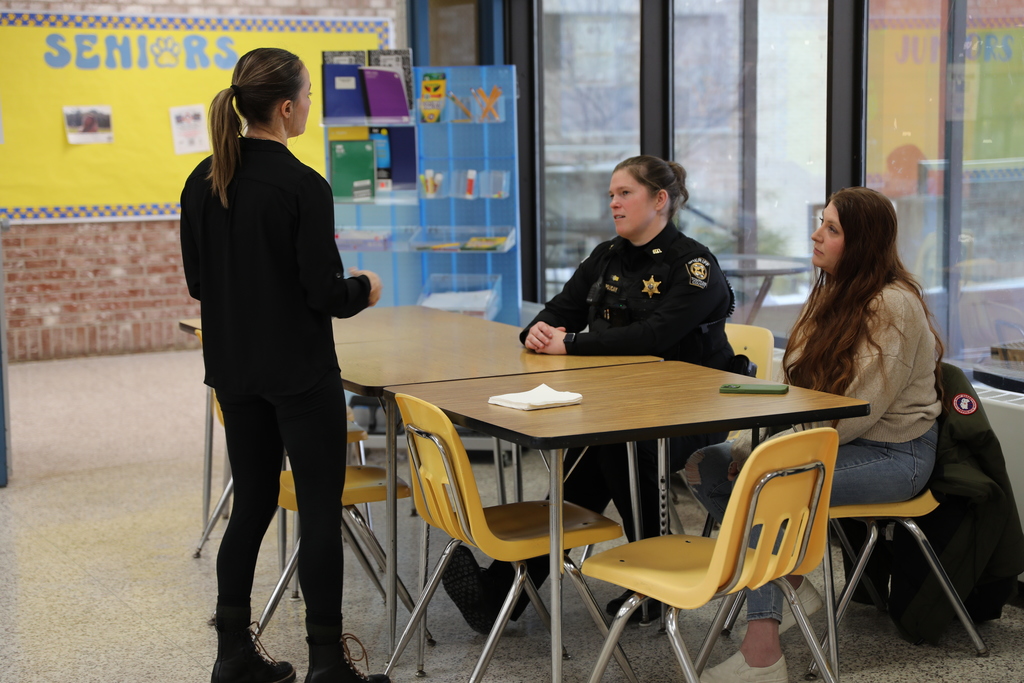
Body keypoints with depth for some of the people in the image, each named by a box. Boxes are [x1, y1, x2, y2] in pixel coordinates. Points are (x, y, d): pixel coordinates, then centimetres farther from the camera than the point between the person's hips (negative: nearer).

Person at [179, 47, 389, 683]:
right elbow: (326, 293, -16)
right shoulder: (304, 187, -17)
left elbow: (198, 280, 9)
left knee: (252, 504, 16)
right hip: (300, 371, -7)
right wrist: (364, 288, 4)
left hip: (234, 368, 7)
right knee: (322, 512, 3)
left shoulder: (203, 181, 3)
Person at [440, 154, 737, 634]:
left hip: (691, 412, -5)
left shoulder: (694, 265, -9)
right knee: (593, 451, -27)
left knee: (611, 445, -34)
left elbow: (656, 334, -23)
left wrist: (571, 343, -24)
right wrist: (538, 332, -12)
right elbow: (562, 310, 13)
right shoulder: (607, 258, 14)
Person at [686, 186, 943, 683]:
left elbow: (859, 410, -23)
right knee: (705, 464, -6)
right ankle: (790, 585, 0)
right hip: (837, 440, 9)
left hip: (892, 453, -9)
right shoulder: (831, 296, 11)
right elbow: (794, 390, 10)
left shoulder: (893, 305, -17)